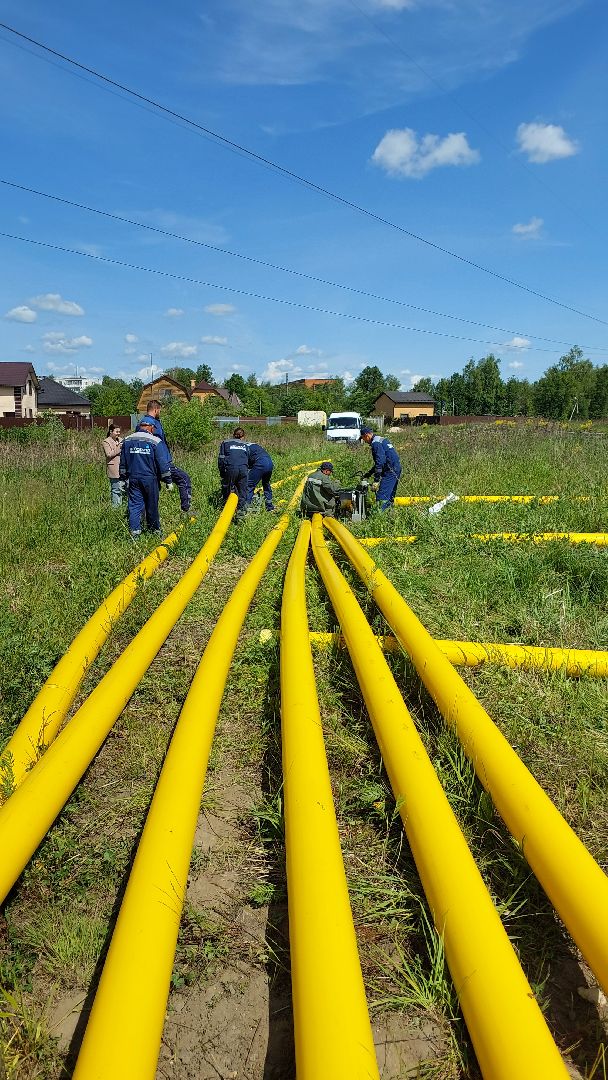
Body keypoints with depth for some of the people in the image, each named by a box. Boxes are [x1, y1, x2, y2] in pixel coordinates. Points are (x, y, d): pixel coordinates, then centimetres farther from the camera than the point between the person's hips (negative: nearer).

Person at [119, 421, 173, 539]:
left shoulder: (127, 440, 7)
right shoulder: (155, 441, -8)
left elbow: (123, 463, 15)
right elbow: (164, 463, -8)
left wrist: (123, 477, 24)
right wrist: (168, 481, -2)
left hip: (133, 478, 3)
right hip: (150, 479, -3)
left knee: (134, 505, 4)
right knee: (152, 506, 9)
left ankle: (134, 532, -2)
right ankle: (155, 530, 22)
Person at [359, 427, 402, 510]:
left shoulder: (376, 443, -12)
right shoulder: (382, 440, 21)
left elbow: (380, 462, -20)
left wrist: (376, 480, -20)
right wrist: (368, 473, 28)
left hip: (390, 471, -10)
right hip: (396, 469, 10)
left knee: (381, 497, -14)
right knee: (390, 496, 16)